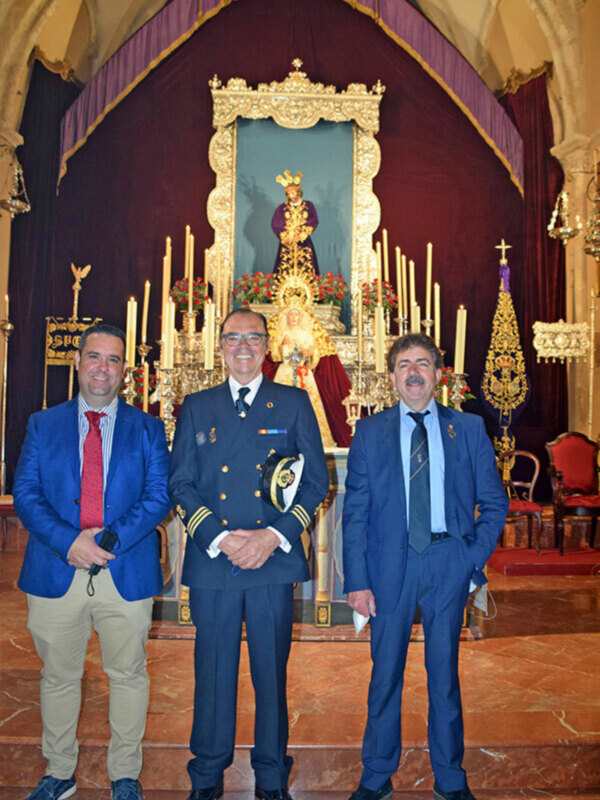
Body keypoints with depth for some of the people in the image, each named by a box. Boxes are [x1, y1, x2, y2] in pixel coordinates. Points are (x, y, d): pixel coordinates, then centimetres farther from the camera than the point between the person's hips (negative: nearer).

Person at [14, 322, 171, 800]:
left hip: (126, 574, -1)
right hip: (56, 572, 1)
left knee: (128, 675, 11)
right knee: (58, 677, 16)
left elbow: (159, 494, -4)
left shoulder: (148, 429, 5)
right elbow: (26, 493, 0)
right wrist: (67, 542, -16)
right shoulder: (43, 425, 8)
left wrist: (110, 540, -17)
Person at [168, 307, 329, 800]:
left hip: (274, 560, -1)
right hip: (211, 560, 1)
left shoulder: (294, 404, 6)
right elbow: (180, 484, 5)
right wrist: (219, 538, -9)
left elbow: (317, 481, 3)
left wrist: (274, 535, -9)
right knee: (213, 672, 10)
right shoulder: (197, 407, 9)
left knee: (272, 672, 9)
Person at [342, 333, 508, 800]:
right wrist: (357, 579, -6)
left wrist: (474, 559, -4)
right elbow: (355, 511, 0)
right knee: (385, 674, 10)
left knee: (445, 673, 12)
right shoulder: (370, 432, 4)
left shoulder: (469, 429, 5)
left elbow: (494, 504, 7)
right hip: (390, 565, 0)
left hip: (448, 564, 0)